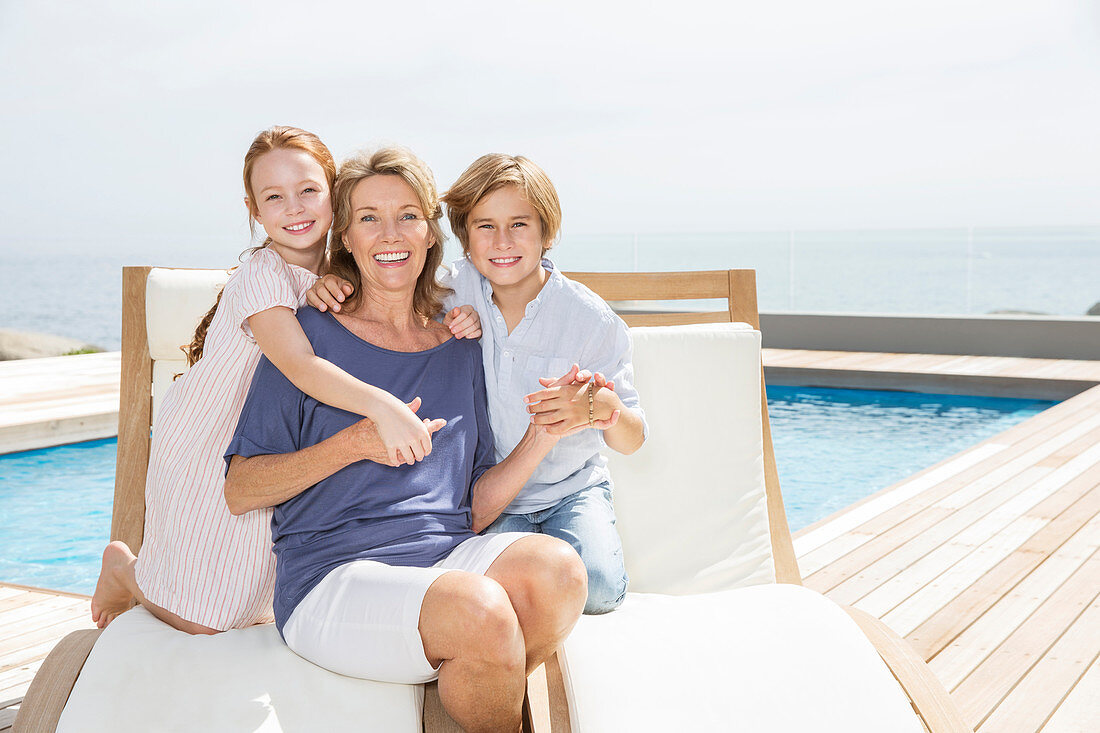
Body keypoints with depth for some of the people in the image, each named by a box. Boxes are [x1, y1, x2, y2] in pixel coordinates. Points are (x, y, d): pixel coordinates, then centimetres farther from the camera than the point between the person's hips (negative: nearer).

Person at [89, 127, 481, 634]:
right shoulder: (261, 277, -25)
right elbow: (300, 364, -41)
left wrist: (458, 321, -21)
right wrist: (381, 404, -56)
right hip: (203, 454, -6)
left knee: (249, 610, 15)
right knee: (200, 621, 4)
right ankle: (124, 568, 32)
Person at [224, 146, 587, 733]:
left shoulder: (459, 349, 13)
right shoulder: (312, 335, 0)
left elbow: (475, 502, 13)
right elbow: (238, 492, -3)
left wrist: (543, 434, -2)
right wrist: (357, 443, -15)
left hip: (446, 554, 4)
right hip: (333, 574, -4)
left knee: (558, 569, -28)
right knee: (482, 611, -33)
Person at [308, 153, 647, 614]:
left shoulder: (591, 318, -13)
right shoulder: (454, 290, -9)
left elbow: (633, 440, -10)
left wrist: (603, 408, -35)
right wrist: (332, 288, -20)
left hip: (572, 487, 0)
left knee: (599, 588, -23)